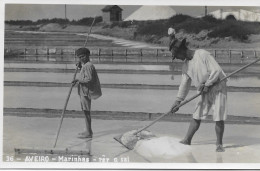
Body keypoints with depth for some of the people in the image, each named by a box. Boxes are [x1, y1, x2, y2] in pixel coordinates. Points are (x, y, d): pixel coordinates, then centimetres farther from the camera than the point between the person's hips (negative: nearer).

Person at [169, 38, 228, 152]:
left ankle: (219, 144, 6)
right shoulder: (186, 65, 5)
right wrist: (178, 101, 9)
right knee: (196, 117, 4)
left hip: (218, 88, -6)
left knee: (219, 118, -8)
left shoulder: (203, 54, -18)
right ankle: (187, 140, 12)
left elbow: (216, 71, -20)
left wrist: (207, 84, -20)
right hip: (204, 92, 6)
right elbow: (184, 84, 11)